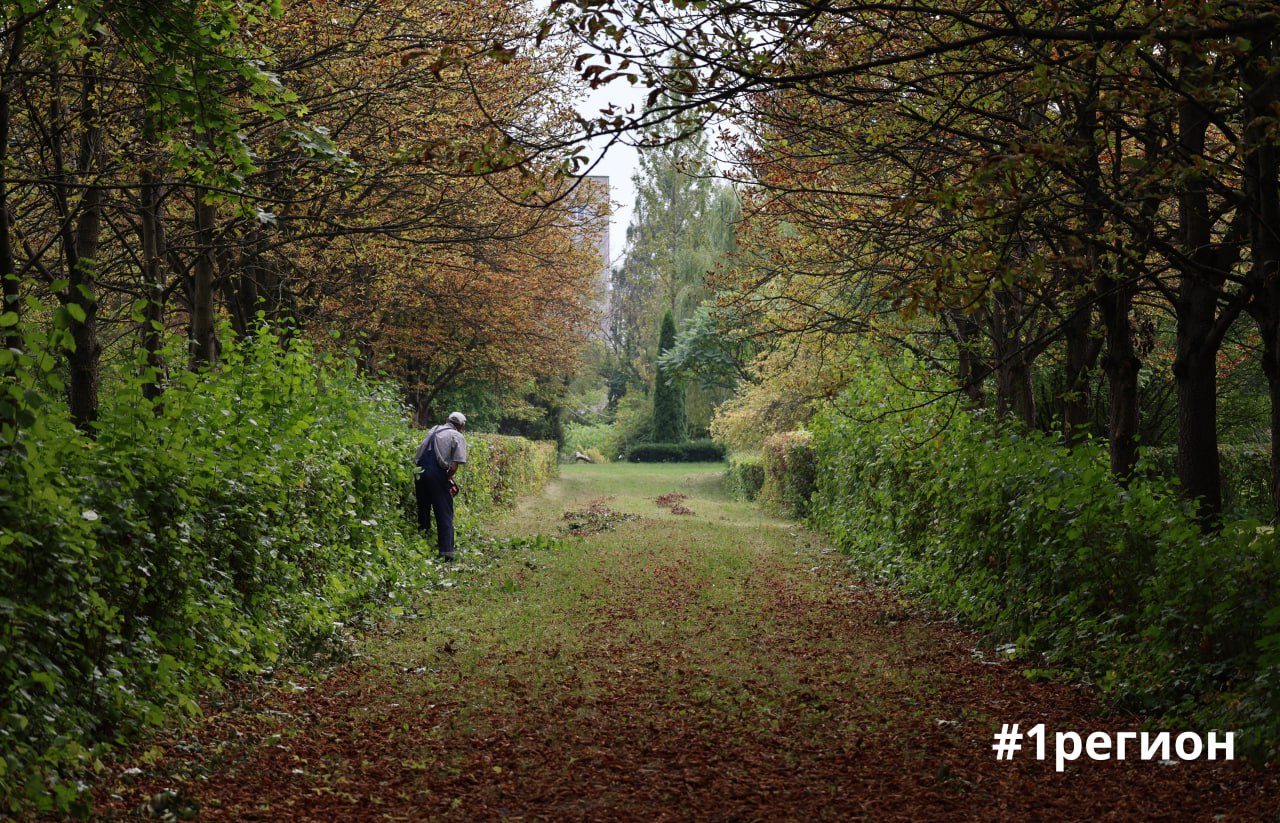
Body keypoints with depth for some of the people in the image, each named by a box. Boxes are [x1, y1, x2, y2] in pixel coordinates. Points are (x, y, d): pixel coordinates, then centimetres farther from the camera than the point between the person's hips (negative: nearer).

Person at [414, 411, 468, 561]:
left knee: (423, 510, 19)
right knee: (445, 514, 2)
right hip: (437, 474, -6)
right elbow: (455, 465, -8)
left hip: (420, 470, 6)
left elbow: (417, 455, 19)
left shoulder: (433, 430, 21)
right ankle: (447, 552, -4)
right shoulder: (458, 437, 3)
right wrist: (448, 478, 7)